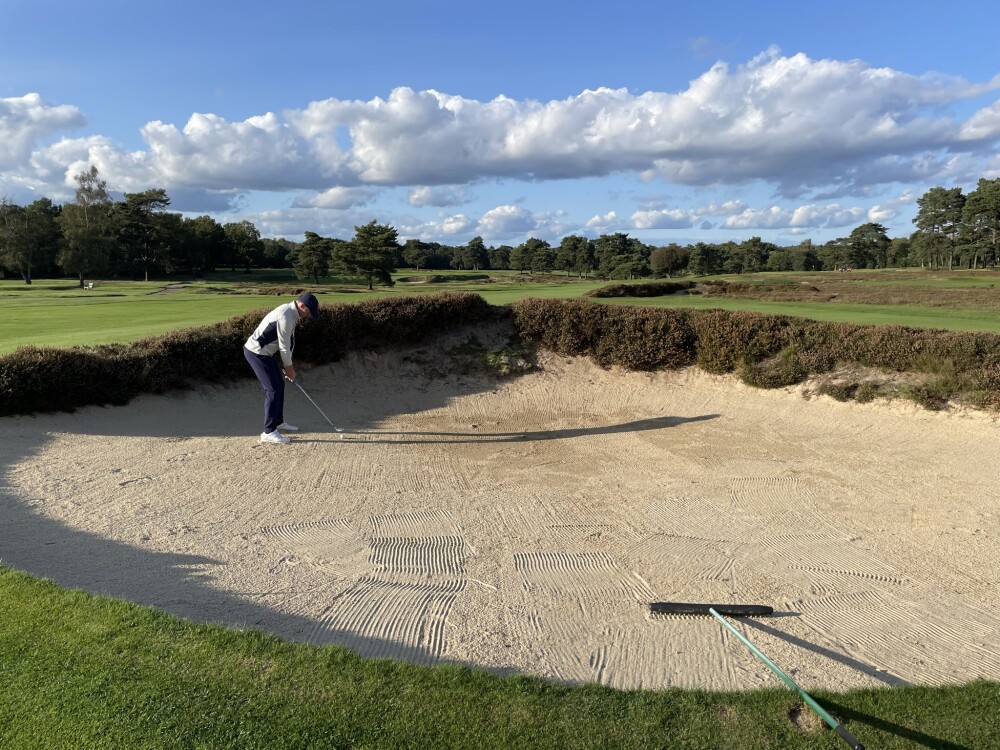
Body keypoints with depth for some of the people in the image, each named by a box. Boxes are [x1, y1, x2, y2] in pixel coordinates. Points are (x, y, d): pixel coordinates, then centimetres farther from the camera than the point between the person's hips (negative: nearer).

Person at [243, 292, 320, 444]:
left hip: (262, 352, 10)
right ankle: (268, 432, -7)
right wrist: (289, 367, -5)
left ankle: (278, 422, 31)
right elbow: (284, 346, -17)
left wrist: (289, 365, 12)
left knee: (279, 385, 17)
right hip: (256, 352, -10)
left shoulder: (291, 312, 8)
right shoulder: (286, 317, -24)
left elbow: (288, 342, 12)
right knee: (273, 389, -11)